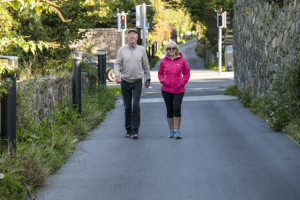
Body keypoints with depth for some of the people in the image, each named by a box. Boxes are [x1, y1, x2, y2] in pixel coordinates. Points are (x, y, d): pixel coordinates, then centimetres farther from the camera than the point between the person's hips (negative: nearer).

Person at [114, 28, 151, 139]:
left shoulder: (141, 50, 4)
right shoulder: (122, 50, 4)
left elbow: (146, 65, 11)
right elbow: (117, 64, 3)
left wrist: (148, 78, 13)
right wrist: (117, 75, -13)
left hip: (137, 81, -1)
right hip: (125, 81, 1)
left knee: (136, 106, -11)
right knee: (127, 107, 6)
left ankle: (135, 130, -10)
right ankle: (128, 130, 15)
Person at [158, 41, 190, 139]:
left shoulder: (181, 60, 0)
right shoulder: (164, 61, 3)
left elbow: (187, 73, 8)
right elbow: (160, 73, 14)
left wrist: (183, 82, -5)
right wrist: (162, 80, -4)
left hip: (178, 90, -2)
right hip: (166, 90, 2)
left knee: (177, 109, -13)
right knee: (169, 110, 8)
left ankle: (177, 130, -4)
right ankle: (171, 130, 19)